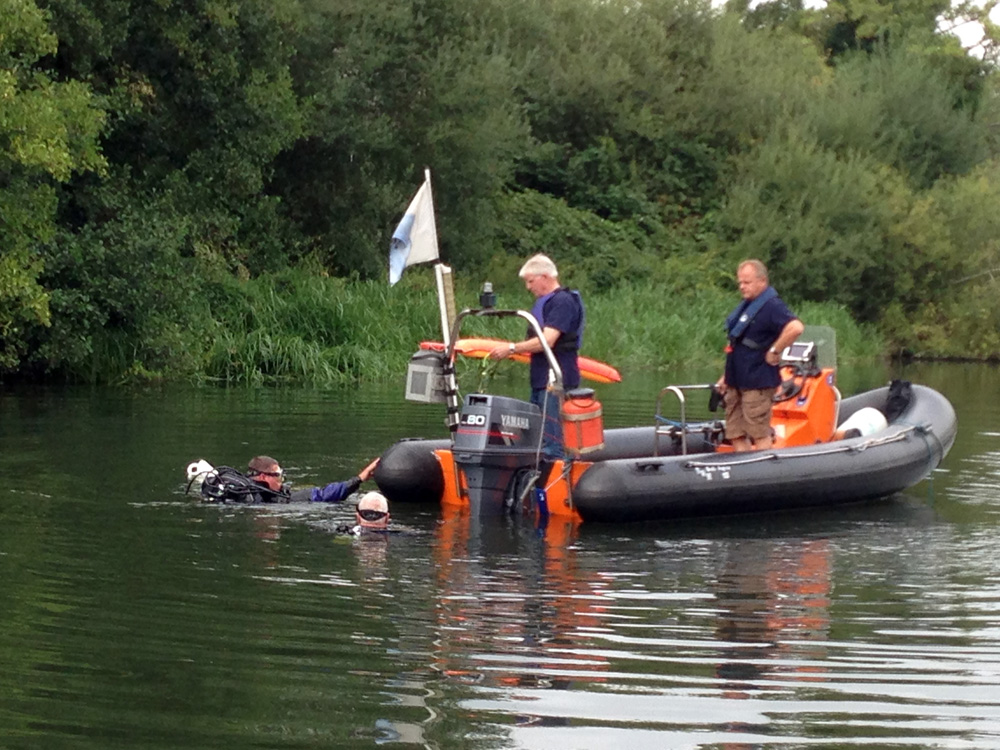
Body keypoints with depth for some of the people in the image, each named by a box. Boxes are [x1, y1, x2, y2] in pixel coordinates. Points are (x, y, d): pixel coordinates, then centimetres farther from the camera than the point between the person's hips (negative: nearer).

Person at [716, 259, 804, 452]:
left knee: (759, 436, -4)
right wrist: (726, 378, 23)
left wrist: (774, 351, -22)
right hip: (737, 383, 10)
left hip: (757, 383, -10)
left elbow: (795, 327, -31)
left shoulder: (771, 306, -13)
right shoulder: (745, 306, 17)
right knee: (736, 436, 9)